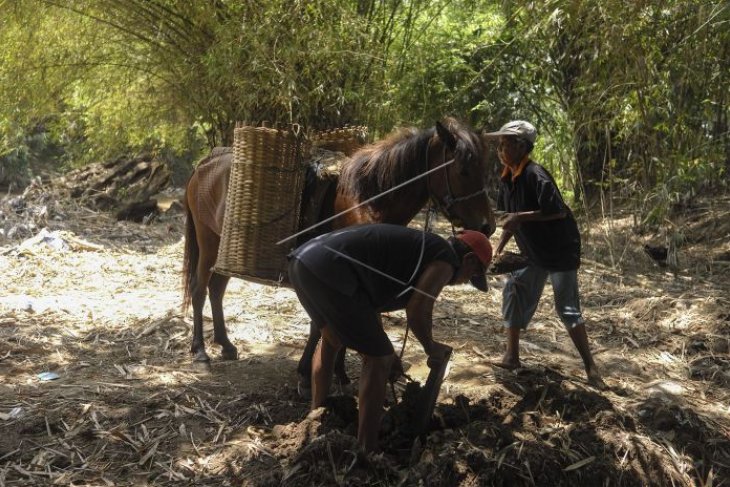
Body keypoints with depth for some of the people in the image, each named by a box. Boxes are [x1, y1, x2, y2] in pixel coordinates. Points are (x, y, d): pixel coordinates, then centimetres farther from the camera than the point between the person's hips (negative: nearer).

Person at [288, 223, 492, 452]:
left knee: (331, 340, 33)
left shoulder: (421, 247, 31)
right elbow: (417, 311, -7)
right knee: (379, 359, 3)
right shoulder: (446, 260, 5)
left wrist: (382, 347, 44)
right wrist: (431, 348, 12)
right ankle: (366, 451, 7)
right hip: (329, 271, -10)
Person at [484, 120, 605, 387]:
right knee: (516, 293, 8)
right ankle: (511, 357, 19)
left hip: (560, 250, -8)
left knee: (567, 307, -7)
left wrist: (520, 217, -28)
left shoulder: (535, 175, -24)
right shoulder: (507, 180, 2)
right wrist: (499, 248, 3)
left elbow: (557, 211, -29)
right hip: (533, 251, 8)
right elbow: (510, 219, 12)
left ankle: (591, 368, 3)